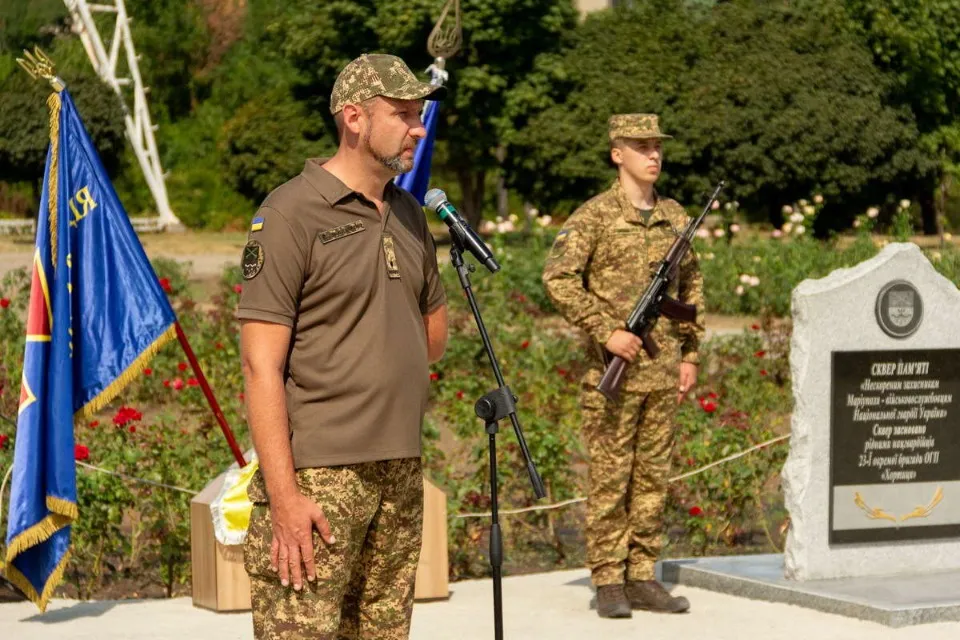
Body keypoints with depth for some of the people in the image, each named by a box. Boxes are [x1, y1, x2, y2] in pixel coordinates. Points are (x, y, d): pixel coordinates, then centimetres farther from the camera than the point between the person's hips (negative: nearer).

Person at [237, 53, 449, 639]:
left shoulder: (410, 216, 14)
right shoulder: (292, 212, -8)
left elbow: (435, 334, 29)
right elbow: (261, 362, -13)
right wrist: (284, 495, -18)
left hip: (401, 474, 7)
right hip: (317, 475, -7)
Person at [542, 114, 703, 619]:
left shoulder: (676, 217, 12)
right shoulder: (594, 216, -6)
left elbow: (691, 288, 20)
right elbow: (558, 279, -13)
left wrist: (690, 354, 14)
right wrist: (606, 331, -17)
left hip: (663, 370, 5)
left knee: (653, 476, 8)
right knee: (609, 477, -2)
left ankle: (642, 578, 14)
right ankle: (608, 583, 3)